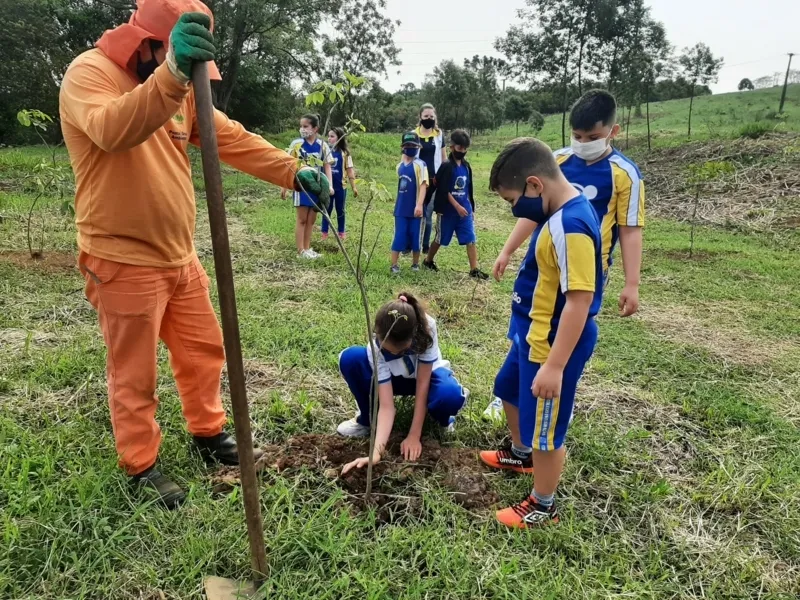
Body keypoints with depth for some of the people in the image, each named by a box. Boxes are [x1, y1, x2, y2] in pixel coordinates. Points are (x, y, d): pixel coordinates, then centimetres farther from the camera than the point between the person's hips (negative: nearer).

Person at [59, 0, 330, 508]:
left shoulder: (177, 90, 9)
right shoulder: (88, 74, -15)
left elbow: (231, 137, 4)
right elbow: (112, 131, -37)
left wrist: (292, 171, -7)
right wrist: (171, 74, -53)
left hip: (179, 255, 8)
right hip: (124, 261, -7)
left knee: (203, 349, 17)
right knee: (135, 373, 6)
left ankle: (209, 432, 37)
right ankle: (141, 465, 25)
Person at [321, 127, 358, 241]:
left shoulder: (344, 153, -3)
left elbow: (350, 171, 1)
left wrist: (354, 187, 0)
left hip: (340, 186, 0)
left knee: (340, 210, 12)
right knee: (327, 209, 8)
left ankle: (341, 232, 25)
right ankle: (324, 232, 16)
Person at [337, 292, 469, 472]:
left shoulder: (426, 328, -36)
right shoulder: (376, 349, -32)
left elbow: (422, 384, -30)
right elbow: (386, 405, -34)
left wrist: (414, 436, -28)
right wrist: (377, 451, -47)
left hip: (427, 375, -1)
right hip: (393, 378, 2)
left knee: (449, 396, -40)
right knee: (350, 358, -27)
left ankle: (443, 418, -1)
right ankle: (368, 420, -4)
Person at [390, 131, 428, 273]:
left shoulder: (420, 165, -9)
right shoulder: (400, 166, 9)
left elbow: (423, 185, -16)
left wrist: (419, 205, -25)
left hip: (414, 209, -4)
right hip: (401, 208, 4)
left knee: (415, 237, 6)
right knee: (399, 237, 4)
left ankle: (415, 263, 22)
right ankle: (394, 265, 9)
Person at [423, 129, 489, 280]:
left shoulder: (467, 166, 8)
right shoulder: (446, 167, -11)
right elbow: (444, 191, -16)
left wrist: (471, 208, 15)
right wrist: (457, 207, -19)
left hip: (465, 210, 5)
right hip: (448, 211, -5)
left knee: (471, 240, -2)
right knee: (440, 239, 9)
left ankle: (474, 270, 0)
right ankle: (428, 261, 30)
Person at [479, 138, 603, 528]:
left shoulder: (571, 226, -28)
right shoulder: (562, 212, 3)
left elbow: (580, 300, -29)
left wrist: (555, 365, -27)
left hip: (553, 346, -11)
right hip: (532, 337, 11)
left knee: (546, 429, 7)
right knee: (510, 391, 30)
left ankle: (543, 507, 29)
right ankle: (521, 455, 54)